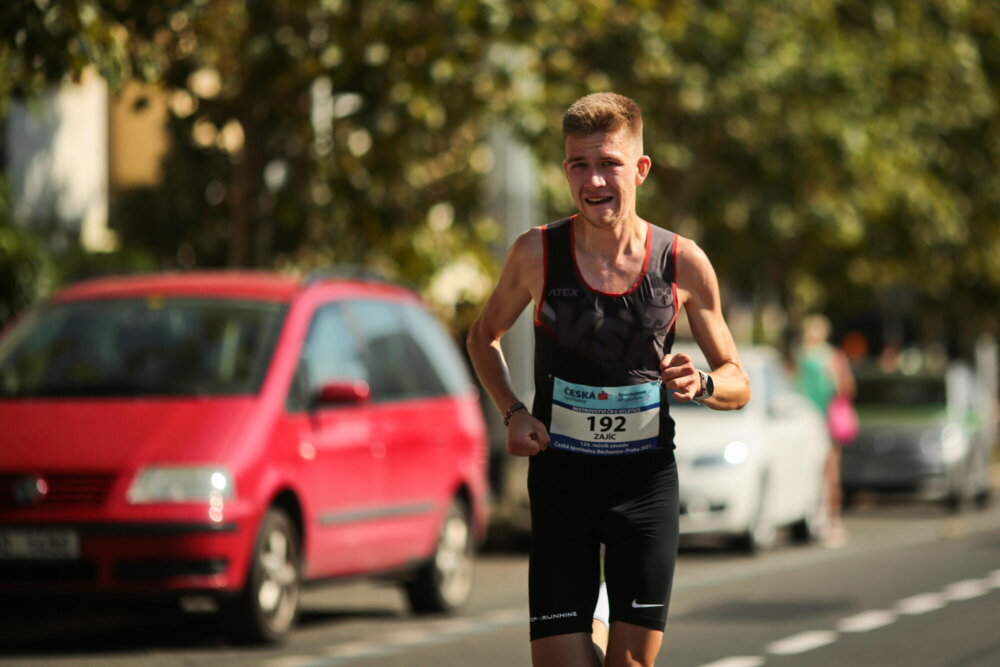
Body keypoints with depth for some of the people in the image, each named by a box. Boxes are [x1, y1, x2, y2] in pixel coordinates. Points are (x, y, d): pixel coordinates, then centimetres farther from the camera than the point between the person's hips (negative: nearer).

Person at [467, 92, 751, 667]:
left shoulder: (683, 263, -6)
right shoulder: (538, 254, -7)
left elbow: (738, 385, 4)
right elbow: (485, 336, 12)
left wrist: (701, 384, -18)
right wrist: (512, 413, -4)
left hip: (647, 476, 0)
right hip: (561, 475, 0)